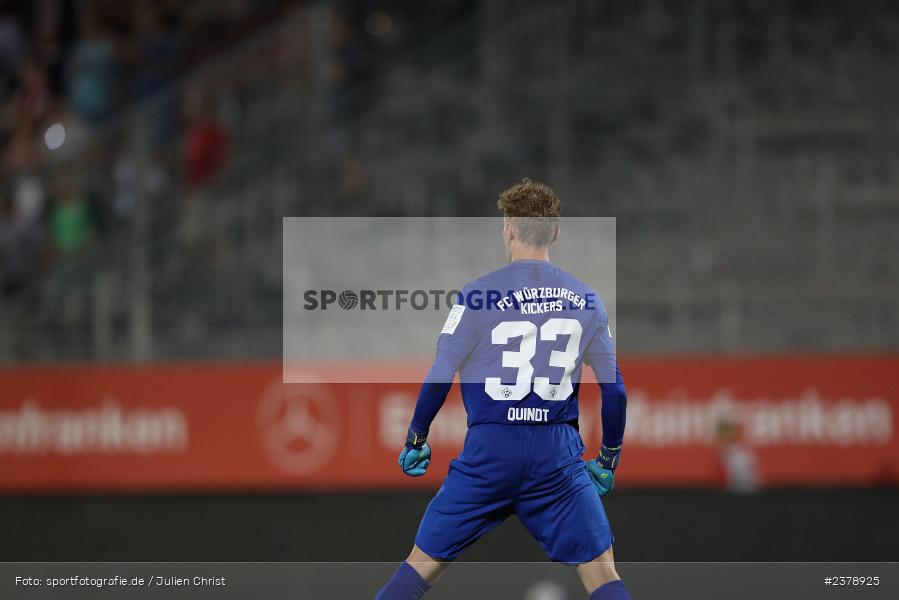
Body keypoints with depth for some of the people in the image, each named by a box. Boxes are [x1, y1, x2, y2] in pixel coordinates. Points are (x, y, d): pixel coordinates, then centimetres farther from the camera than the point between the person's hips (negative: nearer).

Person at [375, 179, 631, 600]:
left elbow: (439, 379, -3)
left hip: (489, 452, -1)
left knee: (423, 563, 10)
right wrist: (608, 459, 21)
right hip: (559, 452, 1)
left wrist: (415, 441, 11)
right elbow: (614, 388, 9)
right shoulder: (585, 300, 5)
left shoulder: (478, 295, -5)